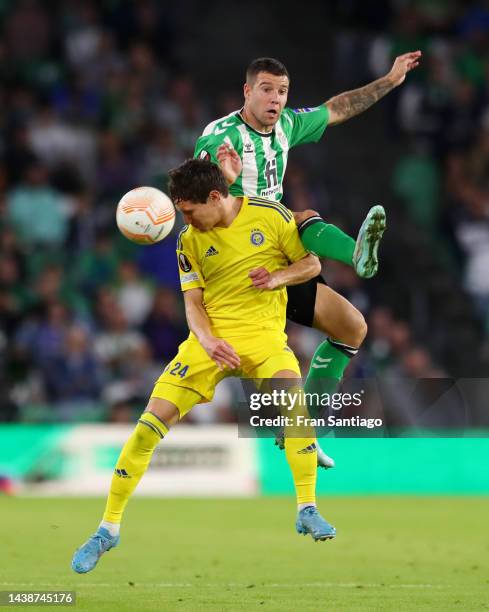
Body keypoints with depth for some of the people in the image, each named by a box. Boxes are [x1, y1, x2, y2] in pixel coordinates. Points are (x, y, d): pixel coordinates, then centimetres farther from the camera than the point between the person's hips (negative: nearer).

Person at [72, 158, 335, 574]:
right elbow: (193, 302, 5)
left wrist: (278, 277, -15)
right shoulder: (190, 240, 4)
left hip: (264, 335, -2)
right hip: (213, 338, 2)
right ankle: (109, 529, 2)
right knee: (151, 422, -10)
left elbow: (311, 264, 5)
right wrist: (208, 340, -16)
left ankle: (307, 511, -20)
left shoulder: (270, 216, -3)